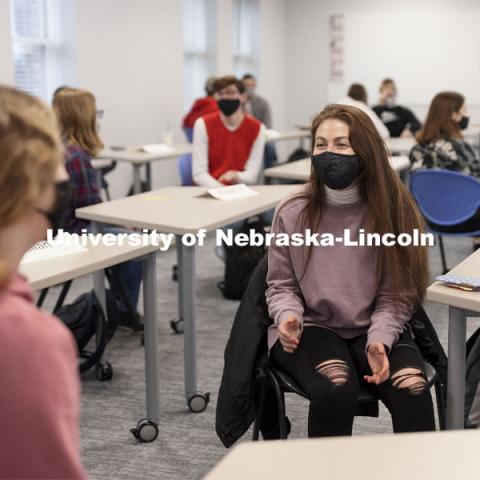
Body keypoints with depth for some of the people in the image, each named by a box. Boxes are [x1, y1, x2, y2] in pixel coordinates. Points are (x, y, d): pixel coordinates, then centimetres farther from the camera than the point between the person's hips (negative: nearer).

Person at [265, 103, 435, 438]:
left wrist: (380, 338, -20)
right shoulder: (292, 213, -3)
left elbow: (396, 295, -2)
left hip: (374, 328, 1)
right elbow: (281, 285, 8)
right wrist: (287, 315, -15)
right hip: (312, 327, -1)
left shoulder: (392, 210, -3)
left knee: (413, 389, -29)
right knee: (335, 390, -33)